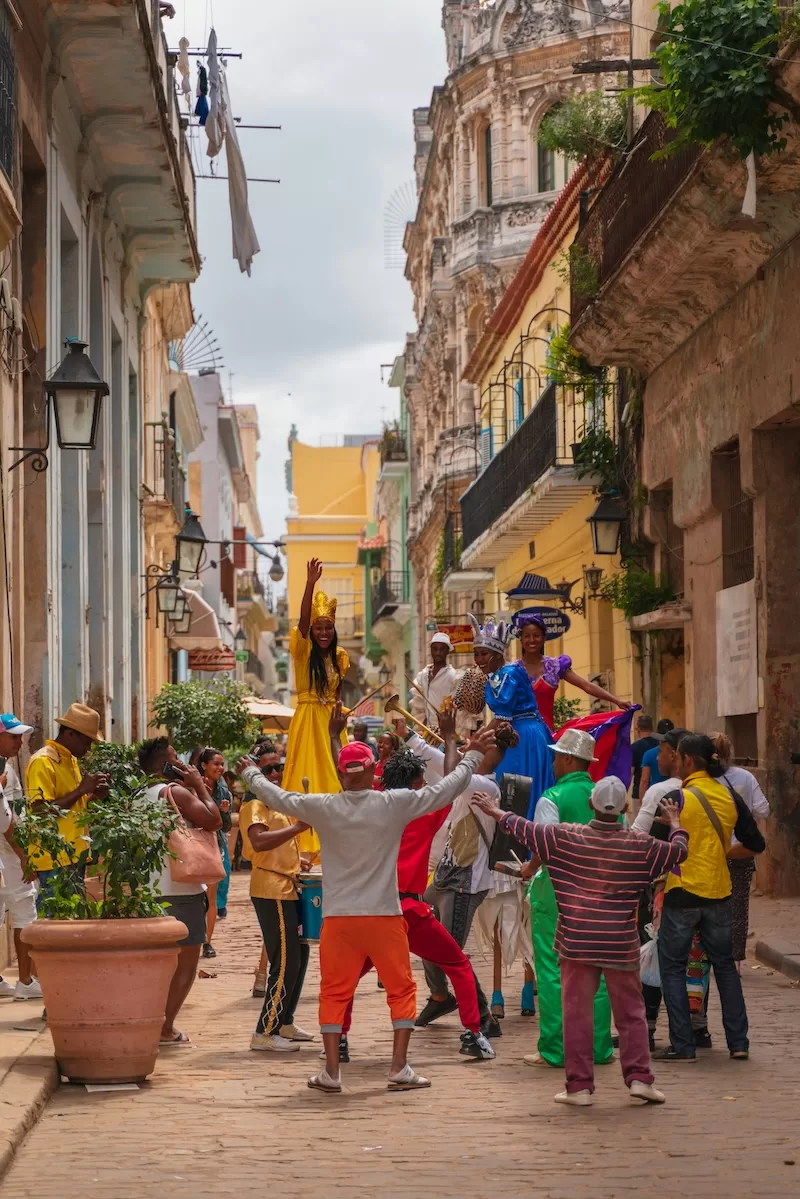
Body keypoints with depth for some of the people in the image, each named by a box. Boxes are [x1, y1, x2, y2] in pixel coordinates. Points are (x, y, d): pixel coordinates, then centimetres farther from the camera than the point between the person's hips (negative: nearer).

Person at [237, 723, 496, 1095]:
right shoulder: (395, 804, -9)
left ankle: (331, 1071, 9)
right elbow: (447, 789, -1)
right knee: (401, 989, 11)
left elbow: (277, 797, 8)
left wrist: (250, 772, 27)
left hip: (339, 918, 1)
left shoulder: (323, 808, -6)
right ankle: (400, 1068, 6)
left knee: (334, 992, 11)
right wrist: (473, 755, 15)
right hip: (384, 916, -1)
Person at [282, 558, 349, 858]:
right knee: (306, 779, -6)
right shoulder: (303, 651, -5)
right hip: (307, 720, -5)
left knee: (333, 778, 6)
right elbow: (303, 620, -20)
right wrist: (310, 583, -32)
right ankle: (305, 843, -7)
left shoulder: (339, 657, 10)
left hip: (331, 722, 5)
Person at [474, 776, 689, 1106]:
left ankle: (579, 1085, 5)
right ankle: (639, 1077, 4)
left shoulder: (566, 837, -4)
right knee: (630, 1013, 10)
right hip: (620, 945, 0)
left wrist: (496, 812, 25)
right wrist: (674, 821, 30)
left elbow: (525, 829, 7)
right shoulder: (639, 845, -3)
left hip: (576, 943, 0)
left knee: (577, 1013, 4)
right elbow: (679, 851, 11)